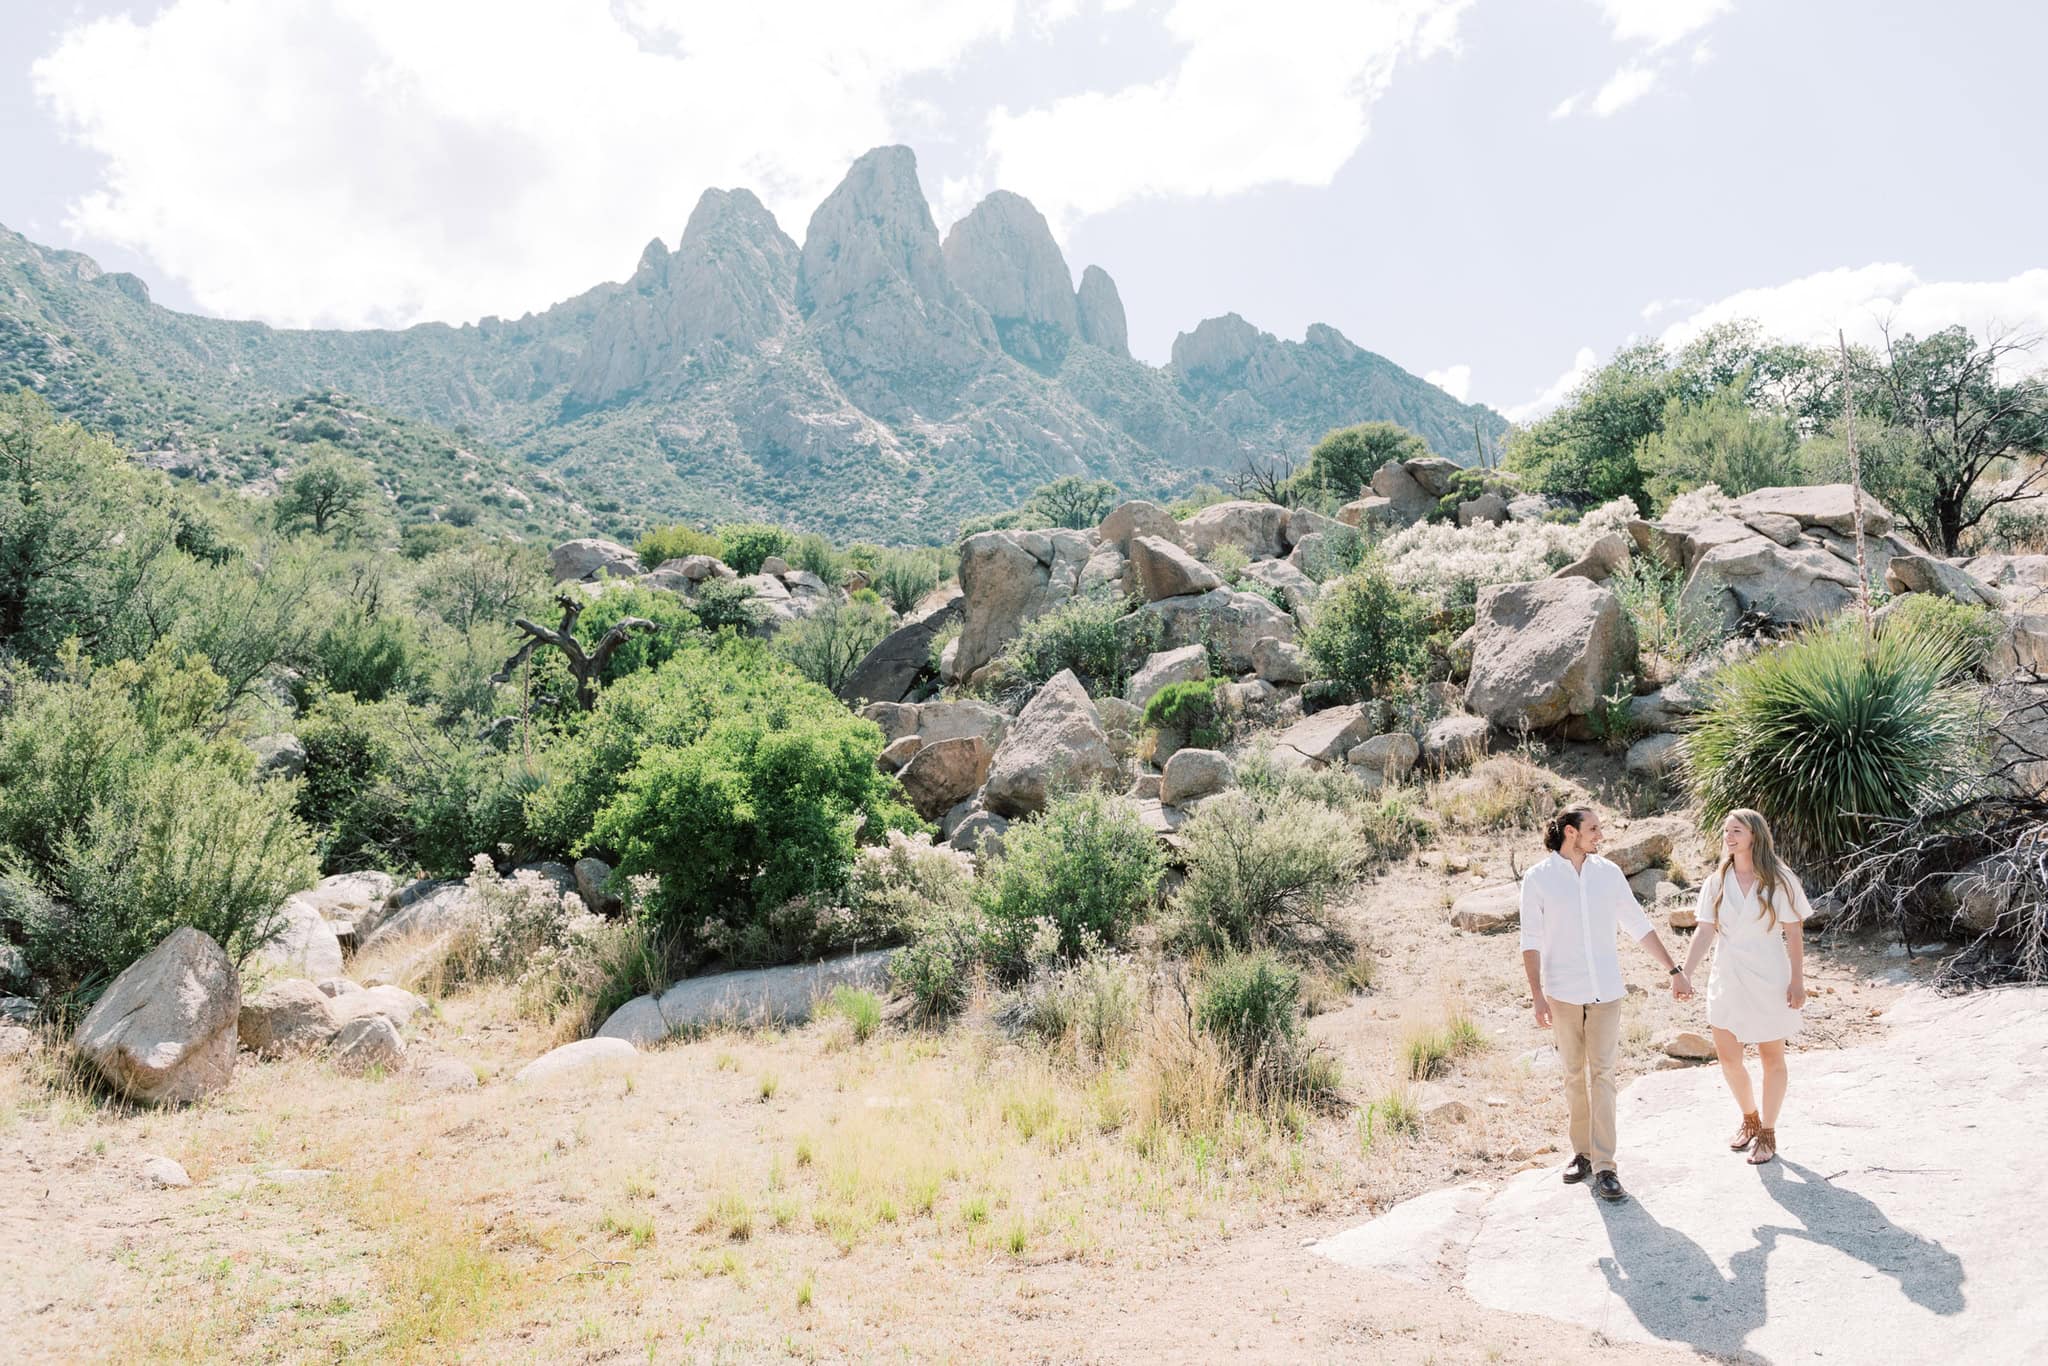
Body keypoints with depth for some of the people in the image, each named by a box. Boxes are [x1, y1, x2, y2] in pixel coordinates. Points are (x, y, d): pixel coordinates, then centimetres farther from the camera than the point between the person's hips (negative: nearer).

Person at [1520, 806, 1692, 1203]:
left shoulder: (1608, 872, 4)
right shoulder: (1538, 879, -4)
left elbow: (1639, 926, 11)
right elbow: (1531, 943, -4)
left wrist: (1675, 971, 10)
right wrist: (1537, 996, -11)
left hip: (1605, 991, 1)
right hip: (1563, 993, -1)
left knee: (1601, 1074, -4)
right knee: (1574, 1075, 8)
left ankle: (1604, 1167, -3)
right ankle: (1581, 1152, 22)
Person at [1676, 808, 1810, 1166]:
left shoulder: (1778, 880, -7)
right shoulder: (1717, 881, 1)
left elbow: (1793, 934, -5)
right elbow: (1705, 932, 1)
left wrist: (1798, 981, -9)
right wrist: (1683, 973, -6)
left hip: (1769, 980, -3)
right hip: (1727, 979, 3)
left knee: (1771, 1057, 8)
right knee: (1727, 1056, 7)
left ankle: (1767, 1132, 22)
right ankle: (1750, 1118, 31)